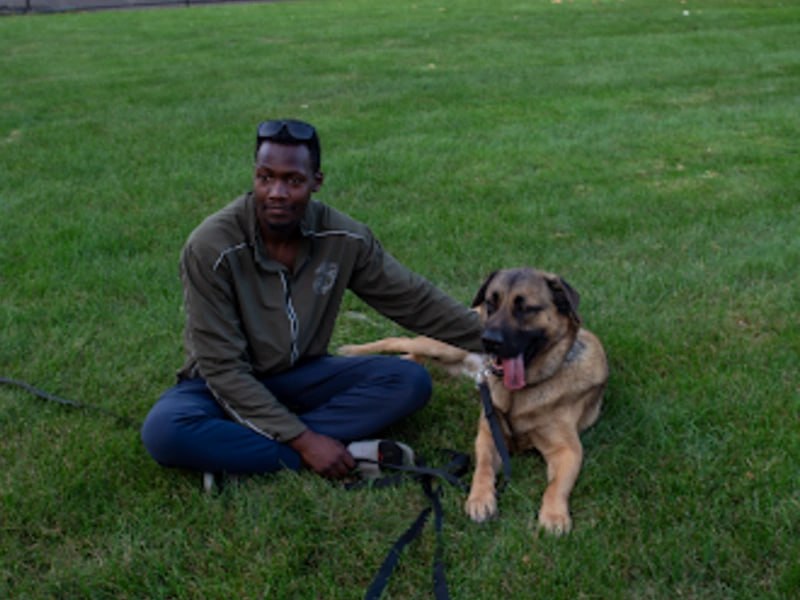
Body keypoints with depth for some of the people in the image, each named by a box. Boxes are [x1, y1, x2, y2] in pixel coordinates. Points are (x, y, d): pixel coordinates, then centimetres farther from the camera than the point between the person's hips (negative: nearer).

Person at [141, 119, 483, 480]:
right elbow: (222, 367, -23)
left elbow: (417, 301, -1)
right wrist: (303, 441, -28)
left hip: (301, 376, 5)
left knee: (410, 381, -18)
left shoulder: (343, 239, -13)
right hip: (226, 383, -4)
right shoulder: (211, 247, -24)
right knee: (164, 430, -35)